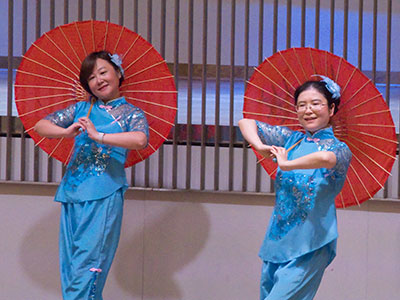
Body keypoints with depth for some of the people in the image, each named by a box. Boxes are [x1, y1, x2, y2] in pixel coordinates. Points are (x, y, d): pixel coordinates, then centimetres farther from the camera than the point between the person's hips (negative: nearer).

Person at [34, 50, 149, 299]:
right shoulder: (82, 109, 17)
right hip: (73, 193, 5)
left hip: (104, 196, -5)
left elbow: (141, 140, -16)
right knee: (70, 266, 4)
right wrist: (66, 131, -7)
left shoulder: (131, 113, 6)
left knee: (87, 267, -12)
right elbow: (41, 126, 13)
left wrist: (98, 136, -17)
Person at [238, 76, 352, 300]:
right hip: (277, 243, 6)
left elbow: (325, 158, -31)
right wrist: (260, 146, -5)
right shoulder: (292, 139, 10)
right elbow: (246, 123, 14)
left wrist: (286, 164, -18)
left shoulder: (340, 149, -5)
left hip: (309, 250, -6)